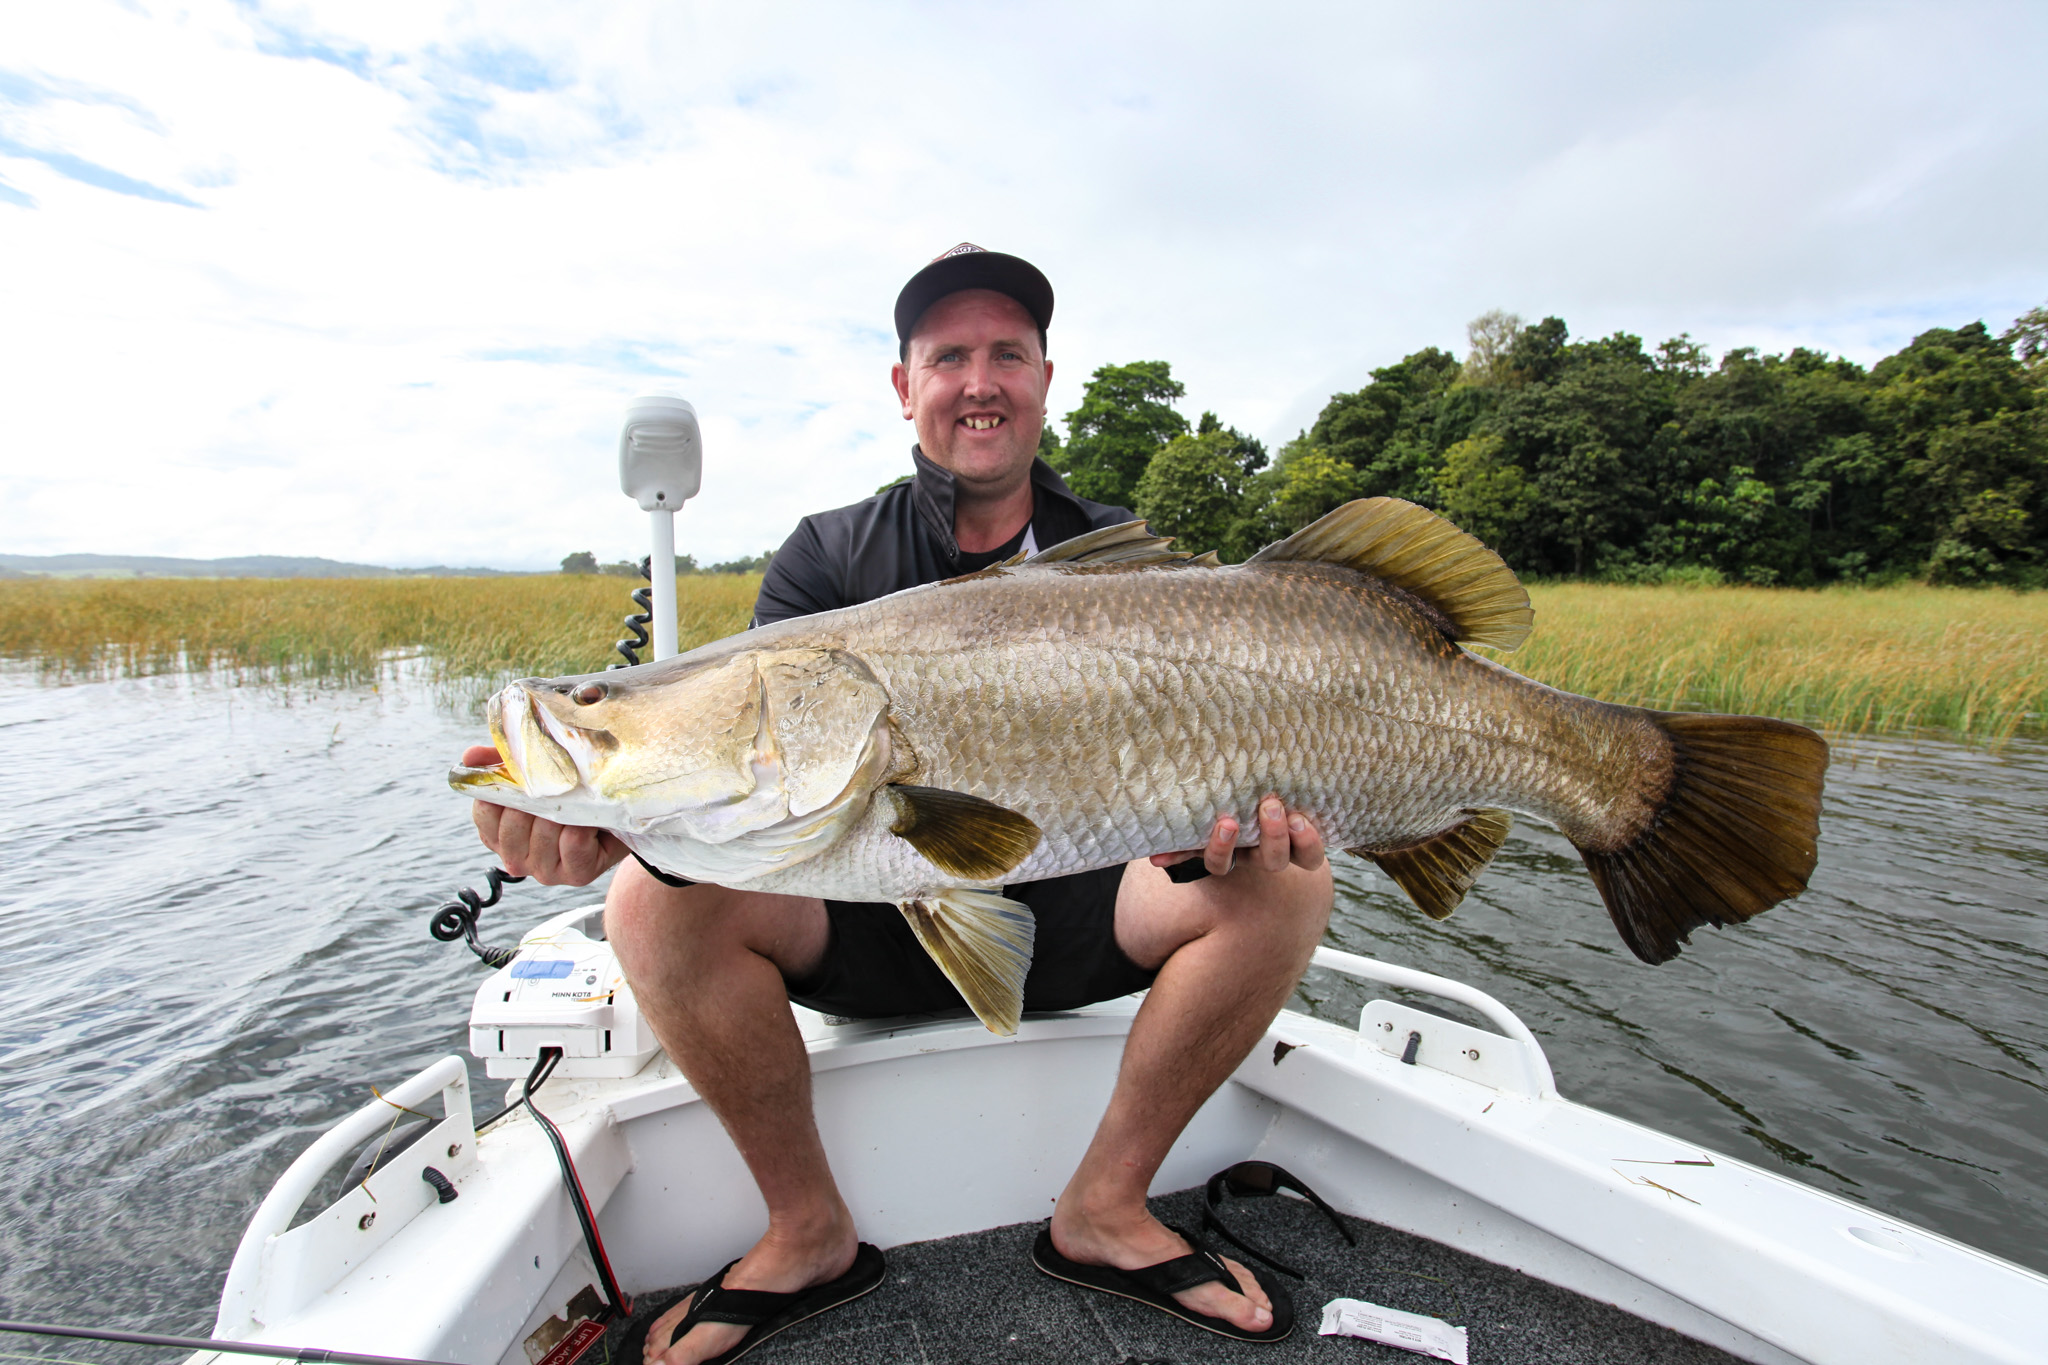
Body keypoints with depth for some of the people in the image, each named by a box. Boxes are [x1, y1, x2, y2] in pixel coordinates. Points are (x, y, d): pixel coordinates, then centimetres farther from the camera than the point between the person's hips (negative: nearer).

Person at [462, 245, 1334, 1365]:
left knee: (1289, 882, -21)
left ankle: (1106, 1207, -3)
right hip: (868, 926, 0)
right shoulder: (830, 557, 0)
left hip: (1071, 923, 1)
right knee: (654, 899, -23)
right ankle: (808, 1229, -2)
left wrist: (1223, 815, -32)